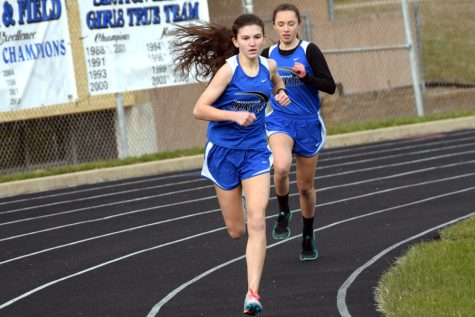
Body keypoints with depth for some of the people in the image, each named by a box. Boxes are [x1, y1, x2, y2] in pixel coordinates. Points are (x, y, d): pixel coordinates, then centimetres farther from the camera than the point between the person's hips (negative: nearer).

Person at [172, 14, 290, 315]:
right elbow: (199, 109, -15)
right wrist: (234, 115, -26)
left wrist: (281, 94, 3)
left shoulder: (269, 66, 0)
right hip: (224, 151, -2)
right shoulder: (228, 69, -14)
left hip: (256, 151, 2)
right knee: (237, 230, 8)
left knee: (257, 222, -15)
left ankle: (253, 292, -16)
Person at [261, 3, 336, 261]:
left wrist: (305, 76, -25)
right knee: (281, 168, -31)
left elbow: (330, 86, -12)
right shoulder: (268, 55, 3)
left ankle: (308, 238, 29)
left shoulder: (309, 51, -7)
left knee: (306, 186, 9)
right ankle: (283, 213, -4)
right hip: (279, 121, 1)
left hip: (308, 123, -1)